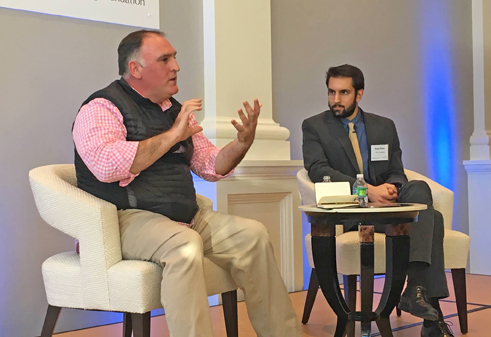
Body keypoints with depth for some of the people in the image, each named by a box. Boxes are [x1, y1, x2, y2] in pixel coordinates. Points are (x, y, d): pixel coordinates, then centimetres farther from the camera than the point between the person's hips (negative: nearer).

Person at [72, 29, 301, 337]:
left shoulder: (175, 110, 18)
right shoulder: (102, 108, -5)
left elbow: (210, 166, 22)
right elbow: (106, 165, -25)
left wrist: (244, 142, 1)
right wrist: (173, 135, -19)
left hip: (185, 215, 8)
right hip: (128, 218, -7)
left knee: (252, 234, -6)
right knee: (185, 244, -35)